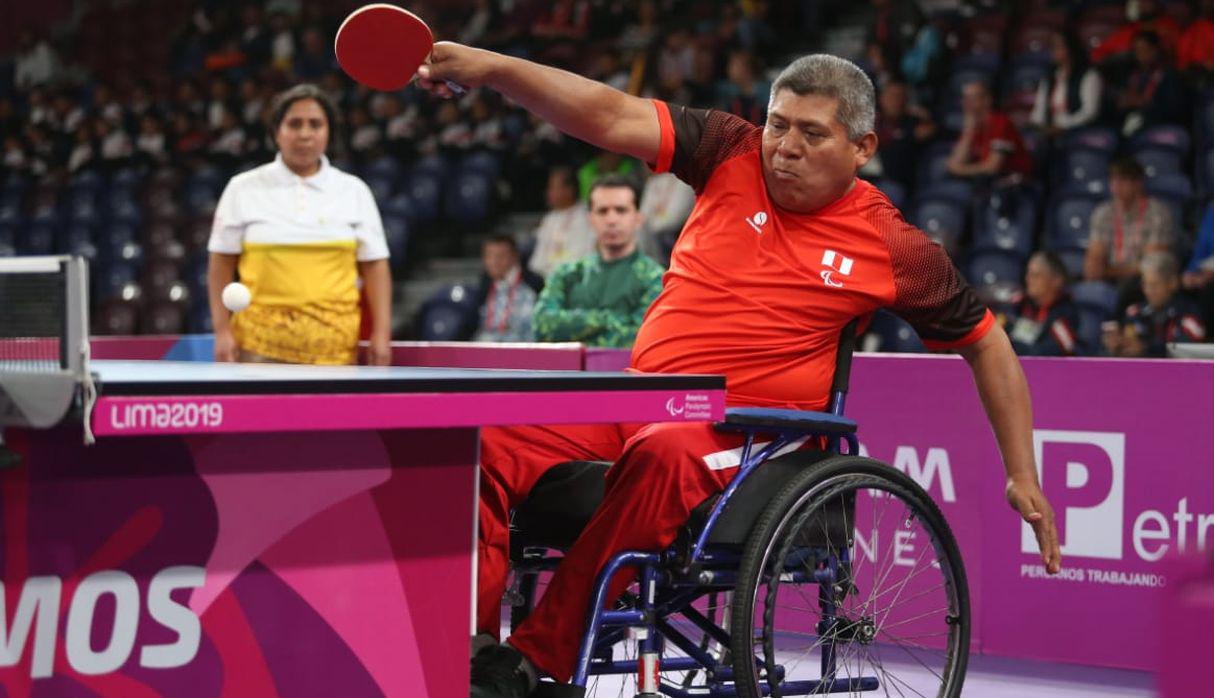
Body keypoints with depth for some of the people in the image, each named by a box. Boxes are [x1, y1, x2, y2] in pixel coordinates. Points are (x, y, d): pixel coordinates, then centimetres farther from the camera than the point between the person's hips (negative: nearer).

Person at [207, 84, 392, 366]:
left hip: (334, 344, 1)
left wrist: (381, 334, -1)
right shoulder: (243, 189, 6)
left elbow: (374, 266, 8)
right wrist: (222, 330, -1)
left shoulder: (354, 191, 9)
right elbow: (222, 263, 7)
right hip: (262, 341, -1)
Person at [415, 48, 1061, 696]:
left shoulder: (893, 248, 2)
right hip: (634, 401, 4)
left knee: (662, 454, -39)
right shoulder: (734, 155, 7)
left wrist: (1022, 477, 8)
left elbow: (986, 343, 13)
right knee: (491, 441, -22)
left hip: (748, 439, -4)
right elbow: (610, 118, -3)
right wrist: (490, 67, -15)